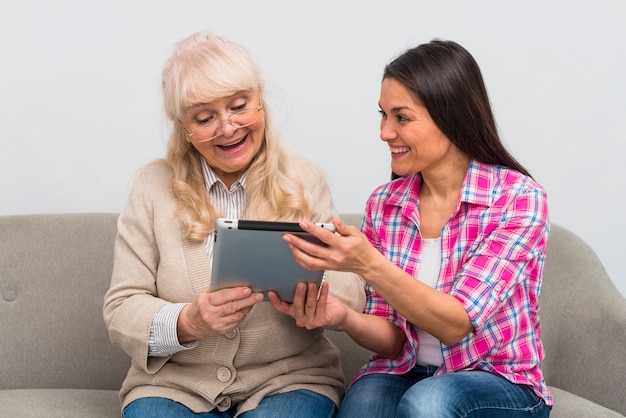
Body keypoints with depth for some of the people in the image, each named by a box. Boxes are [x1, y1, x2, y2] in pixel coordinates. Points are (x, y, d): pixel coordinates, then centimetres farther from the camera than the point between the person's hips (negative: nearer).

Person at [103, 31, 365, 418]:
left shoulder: (304, 181, 4)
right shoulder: (153, 187, 2)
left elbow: (351, 290, -1)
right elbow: (120, 311, -2)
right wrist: (187, 323, -23)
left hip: (287, 381, 0)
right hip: (175, 383, 1)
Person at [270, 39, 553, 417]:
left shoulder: (519, 198, -12)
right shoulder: (384, 204, 0)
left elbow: (456, 325, -20)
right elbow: (395, 339, 0)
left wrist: (370, 265, -33)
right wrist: (344, 318, -21)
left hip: (499, 383, -2)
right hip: (405, 373, 2)